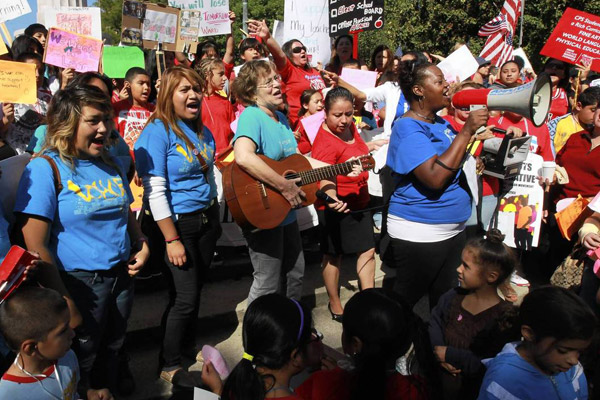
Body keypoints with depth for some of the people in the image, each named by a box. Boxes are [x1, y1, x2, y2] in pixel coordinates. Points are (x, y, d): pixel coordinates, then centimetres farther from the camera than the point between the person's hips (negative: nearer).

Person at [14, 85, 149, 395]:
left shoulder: (110, 164, 5)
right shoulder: (45, 168, -15)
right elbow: (36, 246, -17)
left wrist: (141, 244, -1)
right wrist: (64, 303, -16)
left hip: (122, 275, 6)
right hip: (80, 284, -6)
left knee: (112, 353, 23)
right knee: (79, 367, 14)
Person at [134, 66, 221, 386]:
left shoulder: (202, 131, 7)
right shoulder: (157, 132, -16)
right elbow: (155, 192, -20)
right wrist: (172, 240, -20)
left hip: (207, 219, 7)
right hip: (177, 223, -7)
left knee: (195, 290, 16)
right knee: (184, 298, -1)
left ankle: (187, 345, 36)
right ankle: (169, 365, 20)